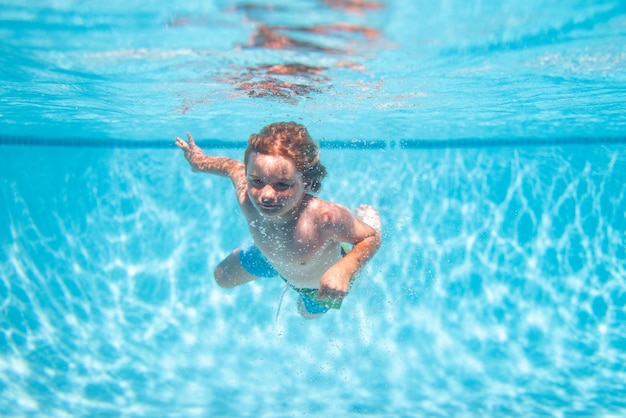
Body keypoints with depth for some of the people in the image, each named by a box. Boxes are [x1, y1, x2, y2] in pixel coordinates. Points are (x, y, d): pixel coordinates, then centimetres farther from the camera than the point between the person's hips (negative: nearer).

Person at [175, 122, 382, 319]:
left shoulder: (326, 217, -51)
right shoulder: (246, 194, -38)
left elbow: (373, 237, -34)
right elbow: (233, 167, -14)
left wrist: (344, 270, -51)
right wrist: (201, 161, 4)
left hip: (324, 282, -2)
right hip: (270, 257, 3)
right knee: (223, 278, 28)